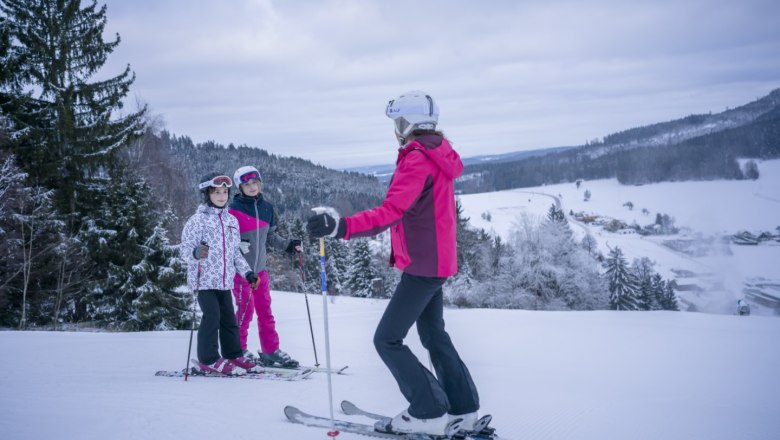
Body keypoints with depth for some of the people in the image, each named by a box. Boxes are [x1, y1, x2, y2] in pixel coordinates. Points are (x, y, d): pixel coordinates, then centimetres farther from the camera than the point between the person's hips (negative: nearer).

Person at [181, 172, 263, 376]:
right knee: (212, 317, -9)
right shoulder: (198, 220, -8)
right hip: (204, 279, -6)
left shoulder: (231, 220, 12)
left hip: (224, 280, 6)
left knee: (229, 319, 10)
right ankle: (208, 360, 2)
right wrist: (196, 253, -33)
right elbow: (185, 248, -11)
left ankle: (233, 355, 21)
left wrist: (247, 272, 13)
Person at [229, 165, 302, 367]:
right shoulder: (234, 209, -10)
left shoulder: (266, 207, 7)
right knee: (245, 308, -5)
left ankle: (271, 351, 16)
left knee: (265, 309, 9)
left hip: (260, 267, 6)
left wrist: (287, 245, 8)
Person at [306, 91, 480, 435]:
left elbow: (391, 211, -32)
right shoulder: (438, 155, 12)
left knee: (387, 340, -5)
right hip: (438, 261, 10)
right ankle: (463, 410, 22)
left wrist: (342, 227, -44)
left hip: (421, 265, -10)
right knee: (434, 335, 20)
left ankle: (429, 413, -3)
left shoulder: (417, 160, -18)